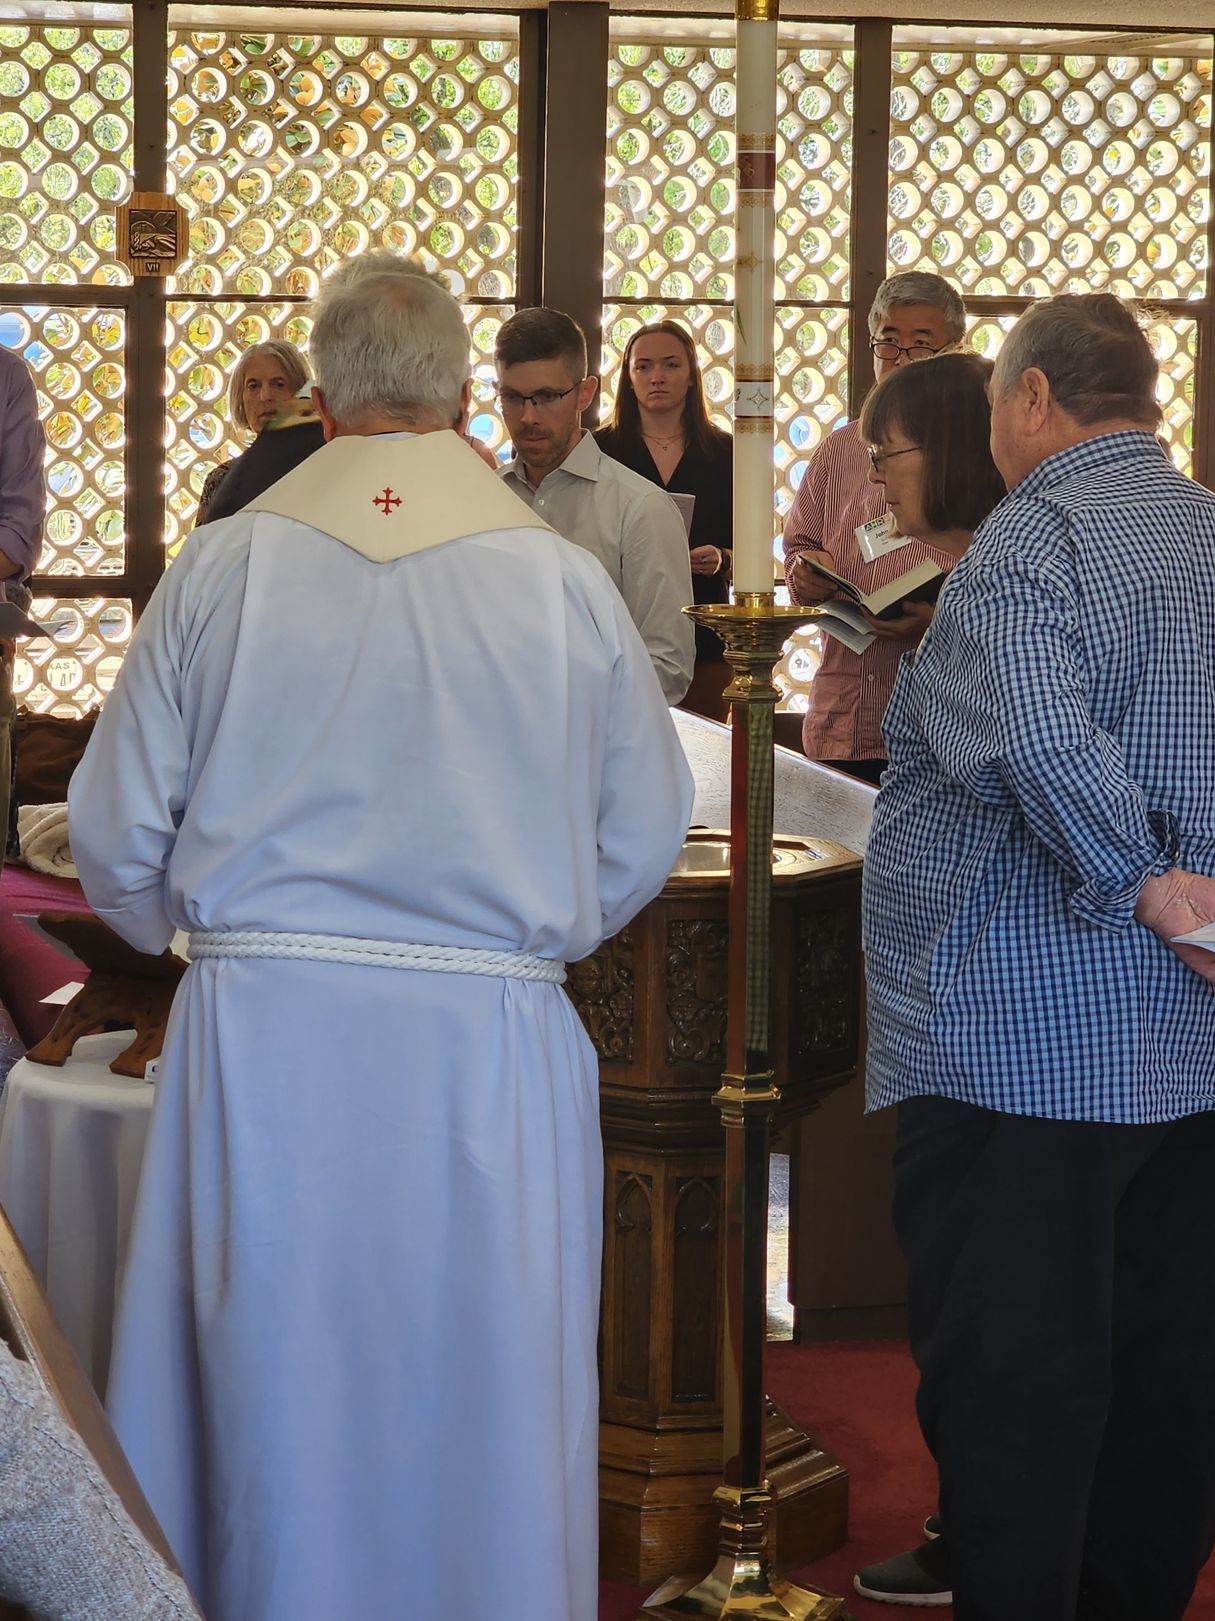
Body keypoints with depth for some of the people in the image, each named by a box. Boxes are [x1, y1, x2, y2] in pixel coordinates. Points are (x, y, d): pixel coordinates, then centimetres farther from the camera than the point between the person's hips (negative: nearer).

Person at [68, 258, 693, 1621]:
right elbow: (645, 839, 7)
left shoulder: (225, 564, -1)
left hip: (261, 1032, 0)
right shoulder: (566, 583, 0)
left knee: (263, 1391, 9)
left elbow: (116, 841, 3)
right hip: (490, 1040, 0)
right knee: (478, 1399, 9)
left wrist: (181, 929, 25)